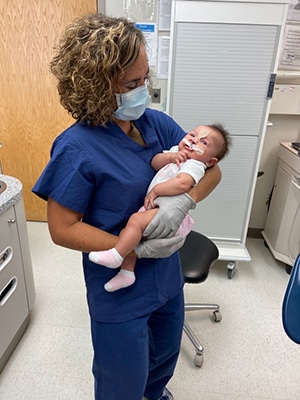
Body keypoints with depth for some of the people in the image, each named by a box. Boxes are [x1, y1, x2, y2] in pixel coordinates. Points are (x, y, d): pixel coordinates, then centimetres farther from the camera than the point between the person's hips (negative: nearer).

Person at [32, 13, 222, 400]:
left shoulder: (157, 123, -6)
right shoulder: (77, 147, -23)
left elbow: (211, 168, -3)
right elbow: (62, 229, -19)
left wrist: (185, 200, -24)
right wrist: (139, 250, -24)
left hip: (168, 275, 6)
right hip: (120, 289, -6)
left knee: (166, 352, 33)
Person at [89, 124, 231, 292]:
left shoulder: (193, 165, -9)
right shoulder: (175, 151, 18)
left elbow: (182, 183, -29)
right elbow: (154, 162, 8)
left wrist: (155, 190, -20)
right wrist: (170, 156, -9)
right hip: (155, 208, 9)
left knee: (136, 220, -28)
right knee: (126, 232, 4)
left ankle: (116, 256, -18)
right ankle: (127, 272, 11)